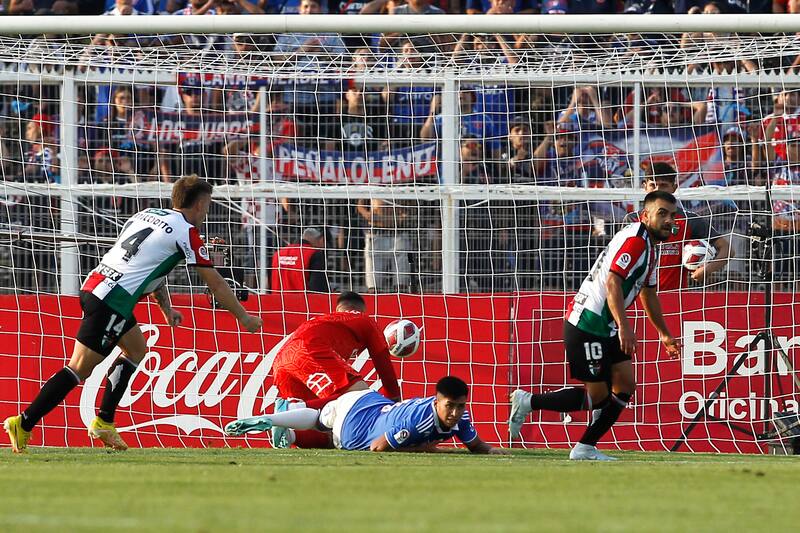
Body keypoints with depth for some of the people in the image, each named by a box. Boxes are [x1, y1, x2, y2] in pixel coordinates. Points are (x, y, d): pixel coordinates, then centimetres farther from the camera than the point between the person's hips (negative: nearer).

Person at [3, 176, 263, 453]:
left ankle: (104, 423, 21)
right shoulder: (186, 232, -4)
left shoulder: (148, 215, 19)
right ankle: (23, 424, -11)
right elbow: (216, 284, 1)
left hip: (94, 286, 9)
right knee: (79, 370, -8)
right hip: (111, 302, -9)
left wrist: (166, 308, 25)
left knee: (136, 350, 23)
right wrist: (243, 318, 12)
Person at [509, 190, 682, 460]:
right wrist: (624, 326, -35)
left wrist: (665, 334, 37)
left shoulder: (650, 246, 17)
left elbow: (648, 293, 30)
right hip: (587, 325, -10)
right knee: (597, 395, -7)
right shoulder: (635, 239, -16)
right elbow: (612, 281, -28)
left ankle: (585, 448, 7)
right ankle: (527, 402, 4)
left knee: (625, 385, 4)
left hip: (605, 327, 10)